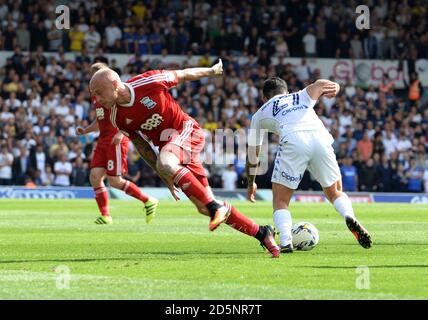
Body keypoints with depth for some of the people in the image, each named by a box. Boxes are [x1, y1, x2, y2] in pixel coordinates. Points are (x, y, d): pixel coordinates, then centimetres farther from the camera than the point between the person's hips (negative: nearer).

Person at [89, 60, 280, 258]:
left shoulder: (147, 82, -21)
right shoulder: (117, 119, -6)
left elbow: (183, 75, -3)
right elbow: (139, 143, 8)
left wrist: (211, 71, 13)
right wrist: (166, 177, 6)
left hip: (186, 130, -6)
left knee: (165, 163, -37)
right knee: (204, 208, 2)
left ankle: (216, 206, -32)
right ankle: (261, 233, 14)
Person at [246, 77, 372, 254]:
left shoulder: (260, 113, 35)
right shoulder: (301, 97, 38)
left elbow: (252, 153, 40)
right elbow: (318, 85, 14)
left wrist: (251, 183, 53)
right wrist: (334, 87, -8)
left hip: (293, 140, -2)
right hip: (320, 137, 2)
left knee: (280, 199, 11)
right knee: (335, 192, 19)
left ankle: (285, 242, -11)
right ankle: (350, 218, -10)